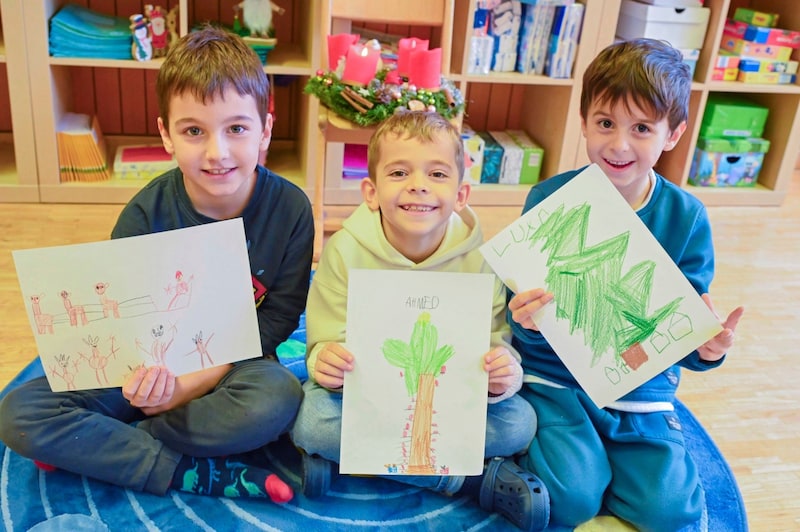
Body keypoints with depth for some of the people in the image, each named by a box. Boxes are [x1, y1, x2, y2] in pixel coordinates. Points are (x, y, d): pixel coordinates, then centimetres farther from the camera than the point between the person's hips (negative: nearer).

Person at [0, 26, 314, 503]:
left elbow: (279, 316, -10)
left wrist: (196, 381, -20)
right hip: (155, 363, 2)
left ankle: (98, 448, -17)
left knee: (279, 397, -37)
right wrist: (141, 373, -32)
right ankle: (206, 476, -22)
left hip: (234, 364, -1)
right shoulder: (146, 214, -13)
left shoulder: (290, 208, -14)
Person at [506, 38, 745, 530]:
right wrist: (526, 319, -32)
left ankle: (601, 456, 18)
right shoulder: (549, 199, -10)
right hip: (554, 374, -2)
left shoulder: (687, 218, -5)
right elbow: (524, 306, -8)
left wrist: (707, 348, -24)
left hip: (641, 384, 2)